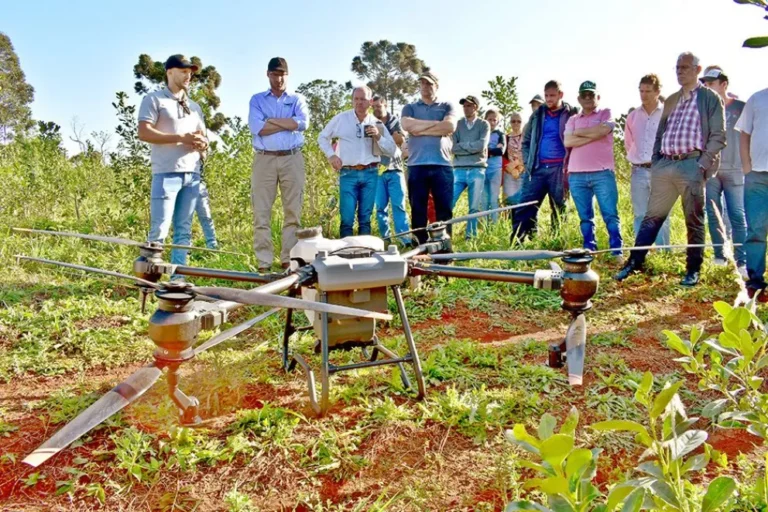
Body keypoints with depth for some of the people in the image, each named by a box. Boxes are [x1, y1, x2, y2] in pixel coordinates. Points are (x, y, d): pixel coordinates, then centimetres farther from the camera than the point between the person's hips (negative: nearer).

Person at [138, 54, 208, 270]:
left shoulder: (194, 106, 23)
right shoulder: (154, 99, 3)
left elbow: (203, 136, 23)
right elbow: (144, 133, -8)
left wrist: (202, 143, -3)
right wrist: (180, 138, -14)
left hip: (192, 174, 6)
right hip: (166, 173, -6)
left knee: (184, 230, 6)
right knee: (159, 229, -10)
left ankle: (179, 276, 9)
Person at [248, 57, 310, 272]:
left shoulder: (297, 99, 14)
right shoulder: (257, 99, 12)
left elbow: (303, 123, -7)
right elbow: (256, 128, -5)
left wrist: (271, 120, -5)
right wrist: (289, 124, -4)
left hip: (292, 159, 1)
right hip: (264, 159, 0)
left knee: (293, 212, 0)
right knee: (261, 213, -3)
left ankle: (289, 260, 6)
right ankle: (264, 263, 0)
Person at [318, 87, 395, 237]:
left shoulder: (377, 123, 10)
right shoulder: (341, 118, 5)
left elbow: (391, 150, 8)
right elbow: (322, 137, 14)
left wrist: (378, 137, -7)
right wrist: (331, 155, 1)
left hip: (370, 174, 2)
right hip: (348, 174, -2)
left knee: (365, 218, 7)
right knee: (347, 218, -6)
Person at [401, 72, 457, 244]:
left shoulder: (447, 107, 15)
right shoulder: (410, 108, 16)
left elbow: (450, 126, -6)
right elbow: (407, 125, -6)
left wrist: (420, 129, -4)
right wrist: (436, 123, -4)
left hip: (442, 165, 0)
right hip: (416, 166, 1)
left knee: (444, 210, -2)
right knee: (418, 210, 1)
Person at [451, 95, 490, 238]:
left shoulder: (484, 125, 6)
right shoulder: (457, 124, 10)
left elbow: (481, 145, -9)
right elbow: (452, 147, -2)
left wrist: (462, 145, -4)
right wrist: (472, 148, -8)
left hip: (477, 170, -1)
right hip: (459, 169, 1)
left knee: (474, 208, 4)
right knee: (448, 204, -7)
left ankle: (471, 236, 11)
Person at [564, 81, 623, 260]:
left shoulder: (606, 113, 10)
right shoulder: (573, 120, 17)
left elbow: (603, 129, -12)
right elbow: (568, 142, 0)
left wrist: (578, 132, 0)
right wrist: (593, 135, -7)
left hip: (602, 173, -3)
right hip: (577, 175, 3)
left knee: (610, 215, -6)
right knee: (585, 217, 7)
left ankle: (617, 252, -3)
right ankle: (589, 251, 13)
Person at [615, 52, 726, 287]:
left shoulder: (710, 98, 2)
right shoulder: (671, 100, 19)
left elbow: (718, 136, -3)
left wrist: (704, 164, -12)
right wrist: (655, 162, 11)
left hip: (691, 165, -5)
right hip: (665, 164, 5)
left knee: (694, 220, 2)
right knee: (652, 217, 6)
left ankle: (693, 270, 10)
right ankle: (634, 263, 10)